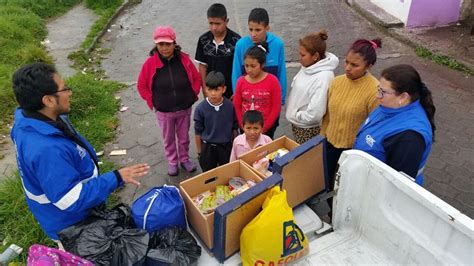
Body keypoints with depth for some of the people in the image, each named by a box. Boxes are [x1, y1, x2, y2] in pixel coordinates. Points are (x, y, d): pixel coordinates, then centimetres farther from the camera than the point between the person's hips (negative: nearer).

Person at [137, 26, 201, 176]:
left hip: (185, 108, 1)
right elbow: (141, 85, -3)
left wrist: (193, 95, -1)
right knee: (168, 139, 17)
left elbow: (196, 78, 2)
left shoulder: (184, 59, -11)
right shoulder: (150, 63, -14)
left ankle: (185, 159, 41)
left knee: (184, 137, 18)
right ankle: (172, 162, 39)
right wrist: (152, 101, -4)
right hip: (163, 111, -1)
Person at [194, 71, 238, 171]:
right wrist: (199, 151, 0)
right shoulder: (200, 108, -15)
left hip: (226, 146, 1)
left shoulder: (230, 106, -12)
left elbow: (234, 127, 0)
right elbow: (198, 132, -5)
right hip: (208, 147, -1)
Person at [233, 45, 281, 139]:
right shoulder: (241, 81, -4)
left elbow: (276, 107, -9)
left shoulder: (272, 81, -12)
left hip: (266, 128, -2)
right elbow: (237, 106, 2)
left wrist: (263, 128, -9)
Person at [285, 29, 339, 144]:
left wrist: (296, 116, -14)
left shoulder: (323, 77, -26)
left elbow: (314, 114, -29)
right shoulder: (307, 67, 0)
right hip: (297, 124, 8)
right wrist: (293, 115, 1)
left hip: (308, 130, -8)